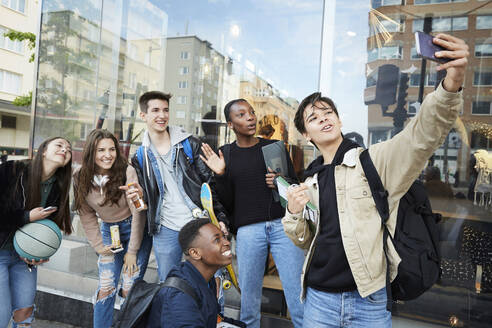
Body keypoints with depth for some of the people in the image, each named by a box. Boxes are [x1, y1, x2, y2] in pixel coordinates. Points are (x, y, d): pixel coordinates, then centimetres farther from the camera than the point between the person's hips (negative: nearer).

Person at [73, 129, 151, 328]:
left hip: (136, 229, -3)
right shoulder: (80, 179, -8)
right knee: (106, 288, 0)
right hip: (109, 231, 4)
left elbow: (138, 212, -18)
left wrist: (132, 251, -14)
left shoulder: (127, 171, -22)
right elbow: (87, 217, 2)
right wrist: (98, 246, -5)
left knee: (130, 290, -5)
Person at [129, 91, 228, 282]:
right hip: (165, 230, 2)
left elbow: (210, 183, 0)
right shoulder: (140, 157, 9)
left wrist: (220, 217, -7)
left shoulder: (190, 144, 1)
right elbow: (148, 198, 15)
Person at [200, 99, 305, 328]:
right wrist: (220, 176, -9)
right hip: (247, 230, 0)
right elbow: (227, 205, 6)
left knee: (299, 301, 0)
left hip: (283, 224, 1)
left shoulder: (274, 146, 9)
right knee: (249, 305, 8)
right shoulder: (224, 154, 8)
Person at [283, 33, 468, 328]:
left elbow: (422, 137, -24)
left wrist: (451, 86, -41)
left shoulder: (375, 160, -6)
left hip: (369, 303, -3)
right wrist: (294, 214, -8)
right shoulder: (311, 182, 6)